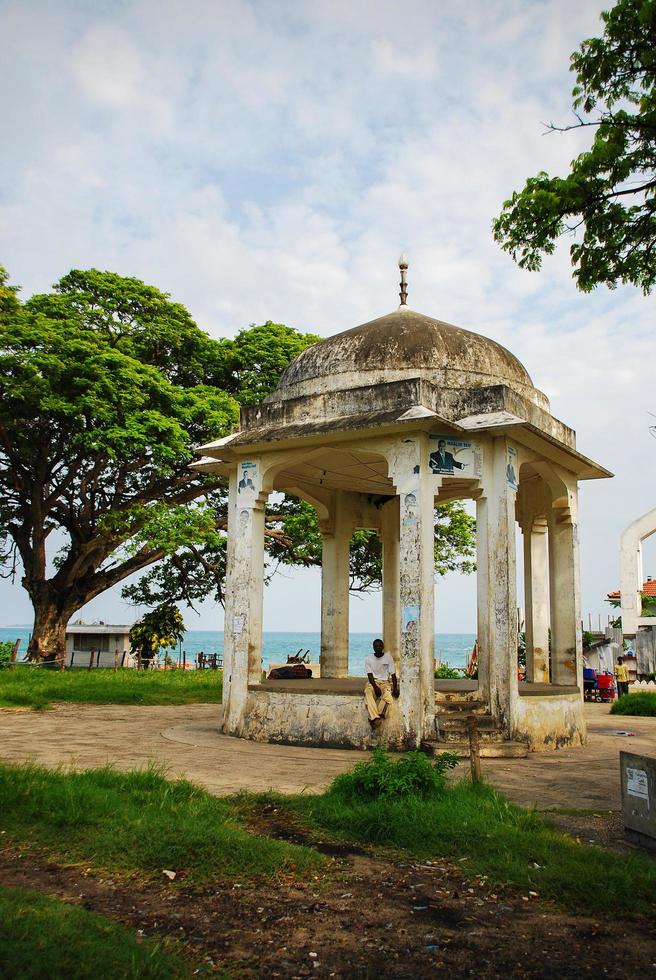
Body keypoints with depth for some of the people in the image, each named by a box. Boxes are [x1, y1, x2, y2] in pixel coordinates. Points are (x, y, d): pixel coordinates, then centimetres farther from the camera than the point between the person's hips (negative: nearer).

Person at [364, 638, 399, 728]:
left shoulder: (388, 658, 5)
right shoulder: (369, 659, 4)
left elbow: (393, 674, 1)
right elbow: (370, 675, -4)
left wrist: (395, 688, -14)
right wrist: (375, 687, -21)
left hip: (385, 682, 0)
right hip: (373, 682, 0)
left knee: (387, 694, -36)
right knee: (368, 692, -36)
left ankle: (373, 718, -48)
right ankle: (375, 718, -51)